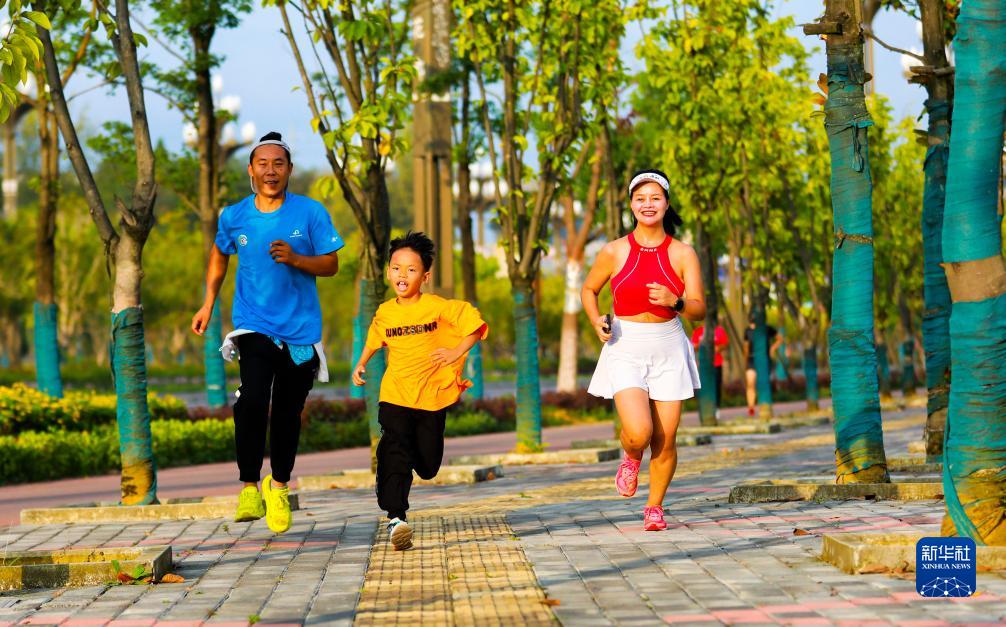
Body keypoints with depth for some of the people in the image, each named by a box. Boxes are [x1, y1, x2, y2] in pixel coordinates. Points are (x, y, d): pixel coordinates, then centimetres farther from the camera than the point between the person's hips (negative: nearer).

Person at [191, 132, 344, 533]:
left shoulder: (311, 213, -3)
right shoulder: (234, 217, 2)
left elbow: (331, 264, 0)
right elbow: (219, 253, 22)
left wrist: (295, 258, -18)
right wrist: (208, 303, 18)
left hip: (300, 329, 0)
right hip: (253, 326, 0)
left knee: (288, 412, 7)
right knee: (252, 400, -20)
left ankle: (279, 486, 29)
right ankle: (249, 486, -6)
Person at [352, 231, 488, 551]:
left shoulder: (438, 307, -7)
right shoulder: (384, 312, 4)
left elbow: (474, 323, -5)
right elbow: (374, 340, 24)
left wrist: (457, 352, -12)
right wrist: (361, 365, 14)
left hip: (432, 396, -1)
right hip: (394, 396, 1)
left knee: (428, 465, 7)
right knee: (395, 451, -19)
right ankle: (395, 517, -25)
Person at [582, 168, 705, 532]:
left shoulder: (682, 254, 0)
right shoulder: (614, 252, 0)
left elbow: (699, 310, -2)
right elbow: (589, 290, 16)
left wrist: (674, 302, -23)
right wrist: (597, 322, -2)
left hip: (669, 350, 1)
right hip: (626, 349, -1)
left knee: (665, 440, 1)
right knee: (639, 433, -19)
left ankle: (655, 506, 24)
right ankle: (630, 458, 19)